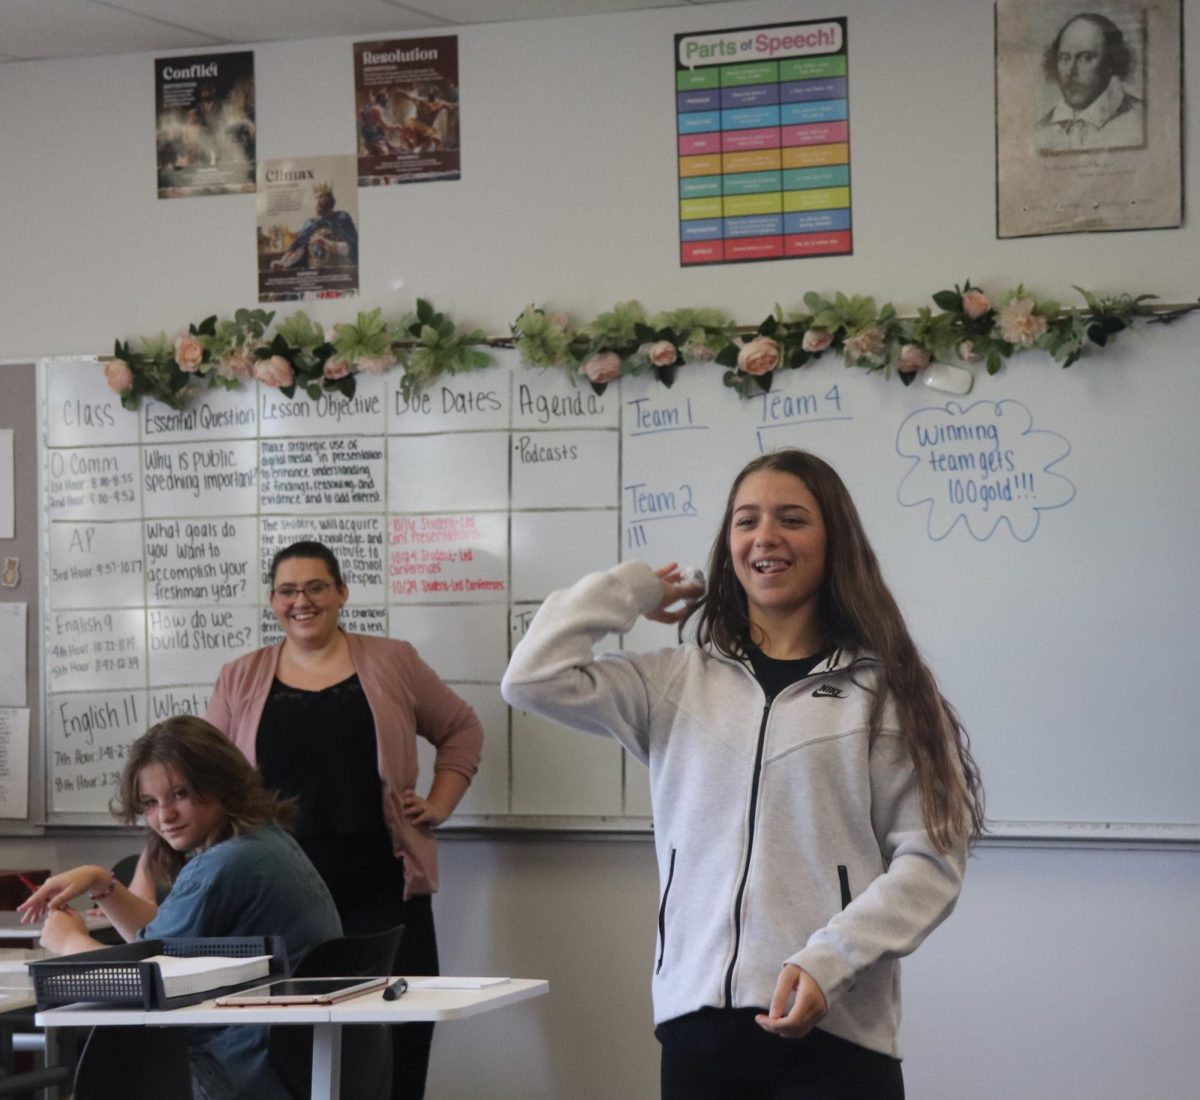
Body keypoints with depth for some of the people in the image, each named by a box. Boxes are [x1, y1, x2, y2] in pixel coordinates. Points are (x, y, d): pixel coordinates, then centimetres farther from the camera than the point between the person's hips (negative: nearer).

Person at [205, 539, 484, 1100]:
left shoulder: (391, 662, 8)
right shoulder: (240, 679, 10)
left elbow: (461, 729, 16)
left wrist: (440, 804, 5)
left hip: (384, 891, 0)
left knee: (395, 1048, -2)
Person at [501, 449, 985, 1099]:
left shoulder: (884, 690, 2)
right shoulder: (675, 683, 11)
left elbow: (929, 858, -3)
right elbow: (534, 679, 0)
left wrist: (826, 962, -15)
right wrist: (632, 589, 11)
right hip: (697, 1020, 3)